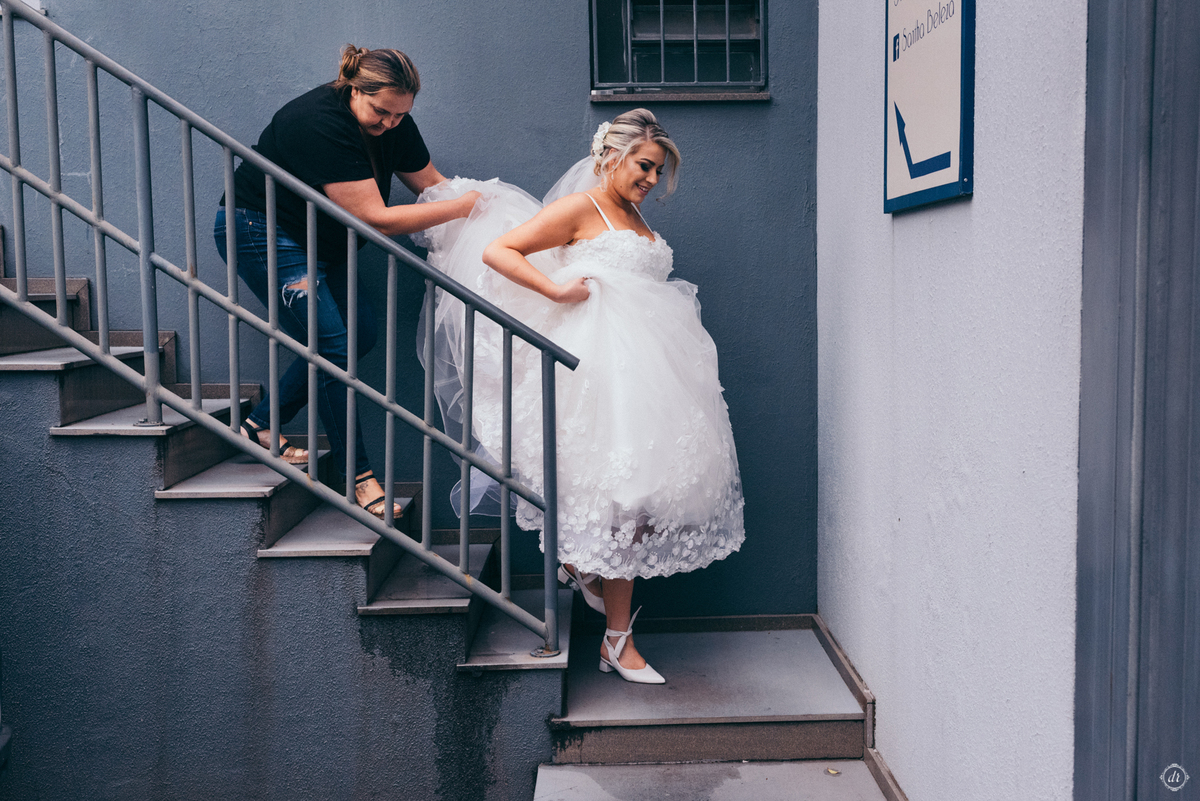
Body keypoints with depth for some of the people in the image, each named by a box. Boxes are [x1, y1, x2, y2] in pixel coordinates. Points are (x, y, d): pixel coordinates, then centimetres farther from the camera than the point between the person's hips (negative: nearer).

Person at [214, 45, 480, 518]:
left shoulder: (391, 122, -6)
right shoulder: (320, 123, -31)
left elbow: (430, 182, 3)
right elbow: (376, 220, -34)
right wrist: (461, 208, -30)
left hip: (317, 239, 9)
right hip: (260, 231, -9)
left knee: (361, 332, 0)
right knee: (331, 342, -16)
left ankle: (262, 424, 10)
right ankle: (359, 477, -9)